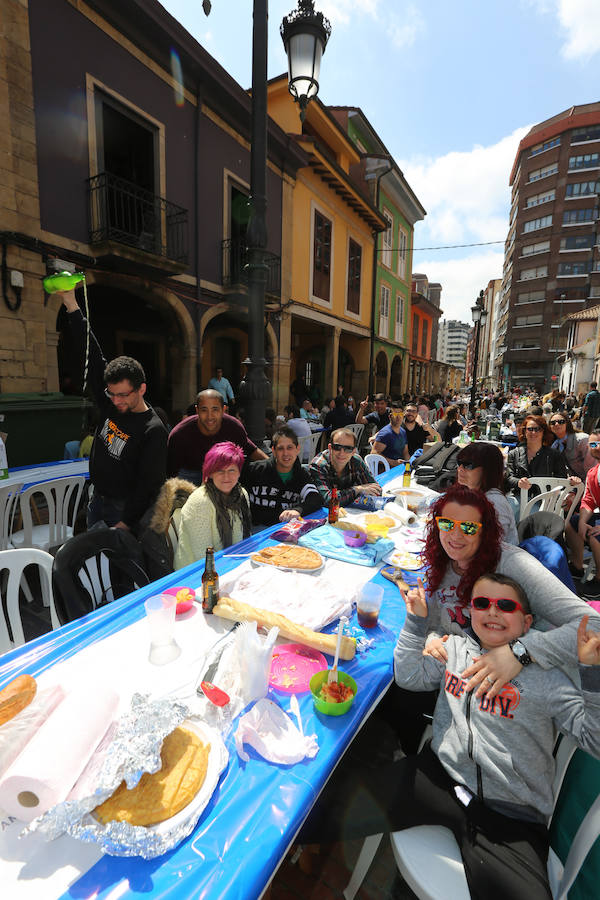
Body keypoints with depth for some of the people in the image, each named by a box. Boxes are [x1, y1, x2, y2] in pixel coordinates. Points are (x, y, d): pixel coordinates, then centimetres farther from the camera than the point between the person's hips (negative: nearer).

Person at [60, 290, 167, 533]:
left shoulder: (154, 431, -20)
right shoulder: (110, 406, -2)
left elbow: (149, 484, -20)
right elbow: (93, 356, 0)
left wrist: (126, 524, -21)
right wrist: (71, 304, 0)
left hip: (124, 509, -7)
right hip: (97, 501, 7)